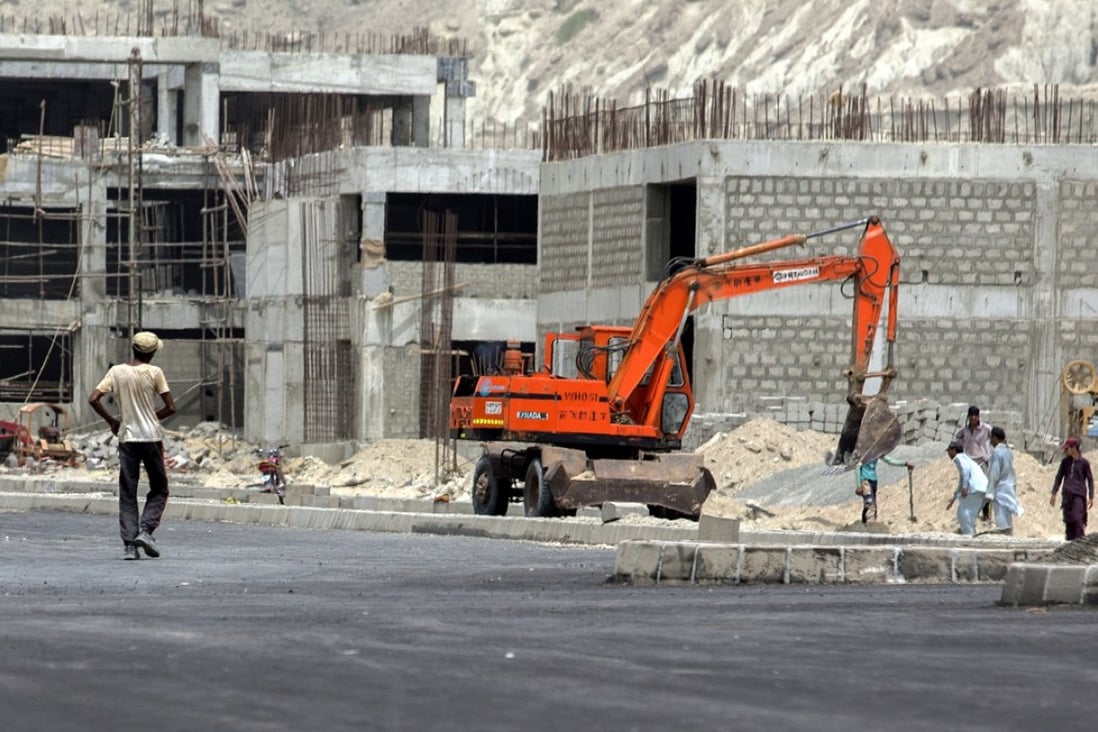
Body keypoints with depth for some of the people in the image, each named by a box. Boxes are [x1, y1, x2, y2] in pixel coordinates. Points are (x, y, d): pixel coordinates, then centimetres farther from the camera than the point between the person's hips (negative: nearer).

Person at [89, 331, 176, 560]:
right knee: (159, 490, 12)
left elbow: (94, 399, -3)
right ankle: (145, 530, -7)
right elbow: (170, 407, -5)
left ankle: (129, 545, -3)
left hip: (126, 438, 2)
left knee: (127, 494, 5)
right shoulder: (154, 373, -5)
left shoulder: (116, 372, 2)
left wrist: (112, 421, 10)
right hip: (151, 437, -2)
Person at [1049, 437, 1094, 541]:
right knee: (1068, 520, 5)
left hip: (1079, 495, -4)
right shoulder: (1065, 462, 11)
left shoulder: (1083, 462, 0)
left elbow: (1090, 480, 4)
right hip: (1067, 495, 4)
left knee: (1078, 519, -15)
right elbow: (1059, 477, 16)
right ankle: (1069, 539, 11)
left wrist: (1091, 497, 0)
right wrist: (1053, 494, 11)